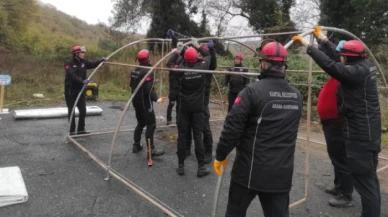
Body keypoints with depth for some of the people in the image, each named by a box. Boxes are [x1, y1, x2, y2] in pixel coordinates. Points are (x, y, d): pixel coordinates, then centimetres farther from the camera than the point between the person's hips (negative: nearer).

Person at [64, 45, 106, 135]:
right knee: (71, 111, 4)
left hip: (80, 90, 6)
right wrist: (82, 81, -40)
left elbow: (93, 64, 3)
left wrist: (101, 61, -15)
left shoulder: (83, 62, 5)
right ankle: (72, 131, 14)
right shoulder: (69, 63, -15)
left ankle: (81, 129, 24)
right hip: (71, 91, -6)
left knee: (83, 110, 10)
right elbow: (71, 75, -28)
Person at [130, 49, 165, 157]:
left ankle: (136, 146, 26)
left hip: (136, 101, 9)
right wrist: (156, 99, -34)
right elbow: (149, 89, -28)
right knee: (151, 124, -4)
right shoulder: (147, 71, -19)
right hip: (145, 103, -9)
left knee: (140, 123, 20)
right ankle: (151, 150, -3)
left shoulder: (134, 70, 9)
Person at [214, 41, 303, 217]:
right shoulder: (296, 96, 3)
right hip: (282, 173, 5)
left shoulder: (253, 91, -16)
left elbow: (233, 127, -15)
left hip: (250, 170, -4)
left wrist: (220, 155, -3)